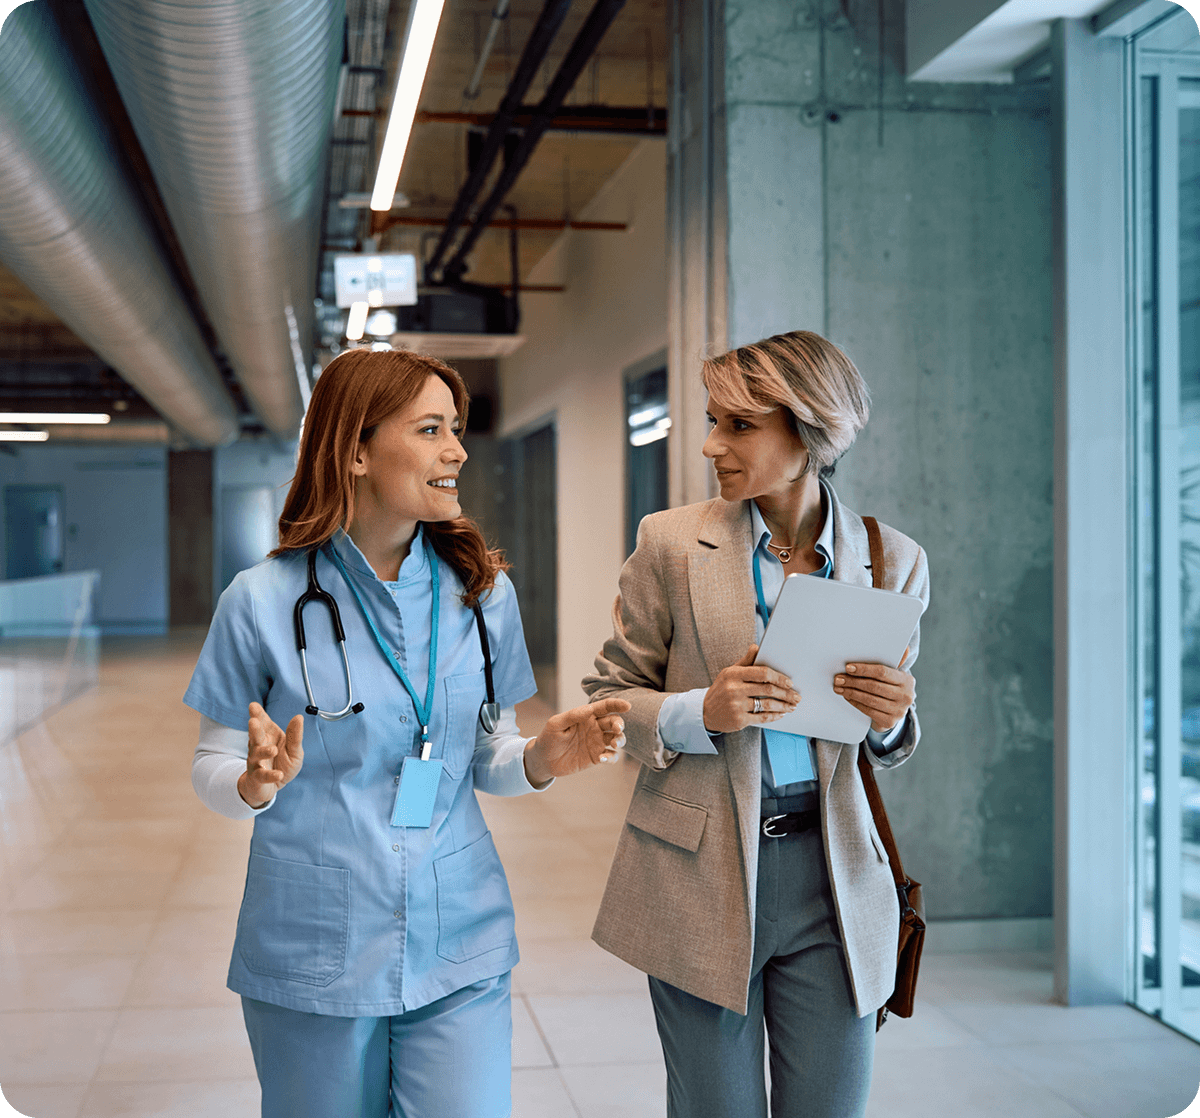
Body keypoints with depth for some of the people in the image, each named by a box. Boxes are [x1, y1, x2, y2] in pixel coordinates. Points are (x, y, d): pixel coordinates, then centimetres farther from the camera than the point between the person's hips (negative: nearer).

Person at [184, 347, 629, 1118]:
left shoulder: (483, 592, 1)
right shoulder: (265, 600, -8)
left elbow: (484, 759, 9)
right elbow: (213, 769, -1)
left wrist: (542, 759, -12)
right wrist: (257, 783, -23)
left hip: (460, 950, 2)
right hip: (313, 954, -2)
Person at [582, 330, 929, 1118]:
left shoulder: (893, 560, 2)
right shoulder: (672, 543, -4)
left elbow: (891, 743, 13)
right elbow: (609, 696, 3)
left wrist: (891, 718, -11)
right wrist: (702, 712, -17)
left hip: (832, 876, 2)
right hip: (700, 873, -1)